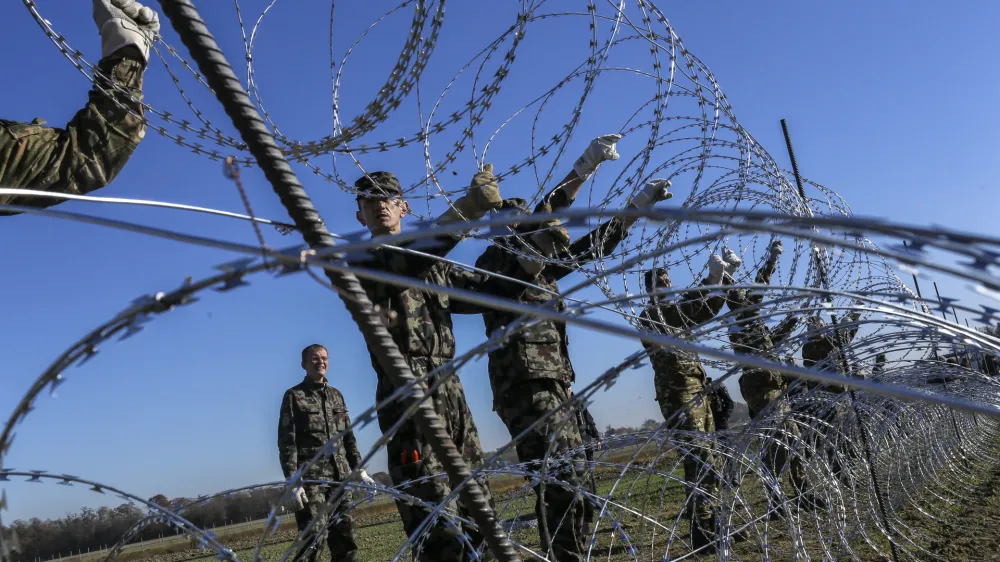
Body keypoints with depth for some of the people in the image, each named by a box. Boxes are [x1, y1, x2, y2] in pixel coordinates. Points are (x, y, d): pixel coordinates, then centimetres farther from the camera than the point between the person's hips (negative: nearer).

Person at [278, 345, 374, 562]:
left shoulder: (336, 395, 18)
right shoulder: (294, 396, 2)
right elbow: (286, 442, -5)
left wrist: (360, 470, 11)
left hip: (340, 476, 5)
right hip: (311, 477, -5)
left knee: (345, 537, 4)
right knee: (313, 539, -10)